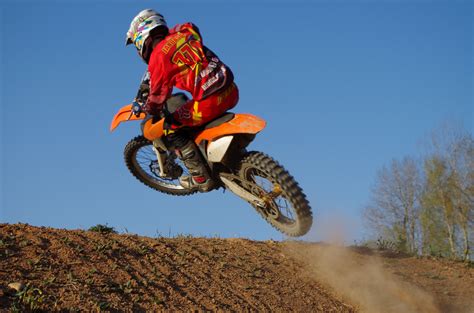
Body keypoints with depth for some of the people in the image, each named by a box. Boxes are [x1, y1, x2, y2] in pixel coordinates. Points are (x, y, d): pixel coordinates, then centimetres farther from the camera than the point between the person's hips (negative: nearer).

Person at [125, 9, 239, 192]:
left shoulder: (158, 56, -6)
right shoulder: (180, 33, 14)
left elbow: (158, 96, -1)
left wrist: (147, 109, 21)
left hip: (209, 101, -8)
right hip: (231, 91, 8)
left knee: (171, 128, 7)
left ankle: (201, 178, 8)